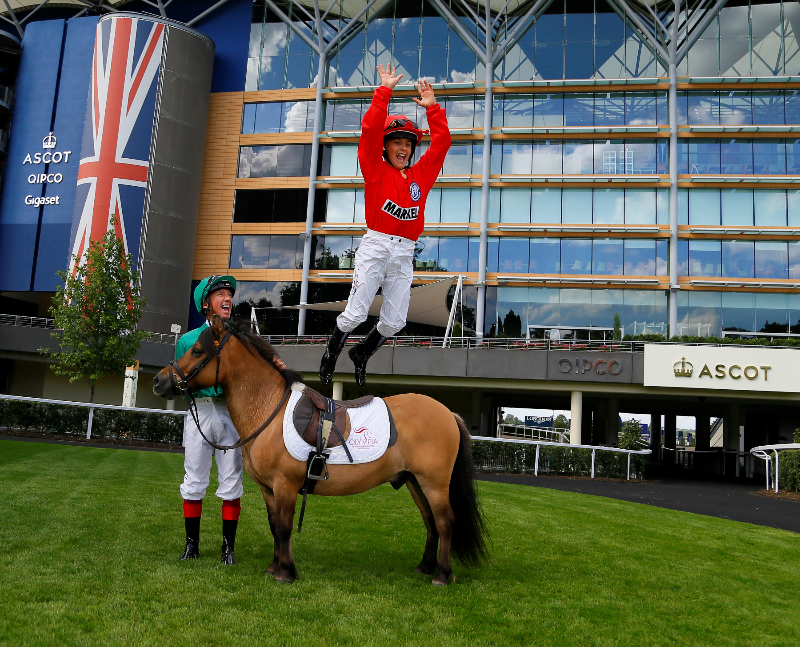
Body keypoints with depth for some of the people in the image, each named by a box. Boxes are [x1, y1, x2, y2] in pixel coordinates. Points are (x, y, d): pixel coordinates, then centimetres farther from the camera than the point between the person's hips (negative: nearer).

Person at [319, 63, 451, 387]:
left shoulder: (421, 174, 18)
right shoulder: (376, 170, 7)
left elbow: (442, 141, 19)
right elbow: (370, 129, -4)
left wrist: (432, 108, 14)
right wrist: (384, 91, -4)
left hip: (405, 253, 4)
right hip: (375, 246, -4)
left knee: (395, 321, 1)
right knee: (355, 314, -9)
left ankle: (361, 354, 27)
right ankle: (331, 354, 18)